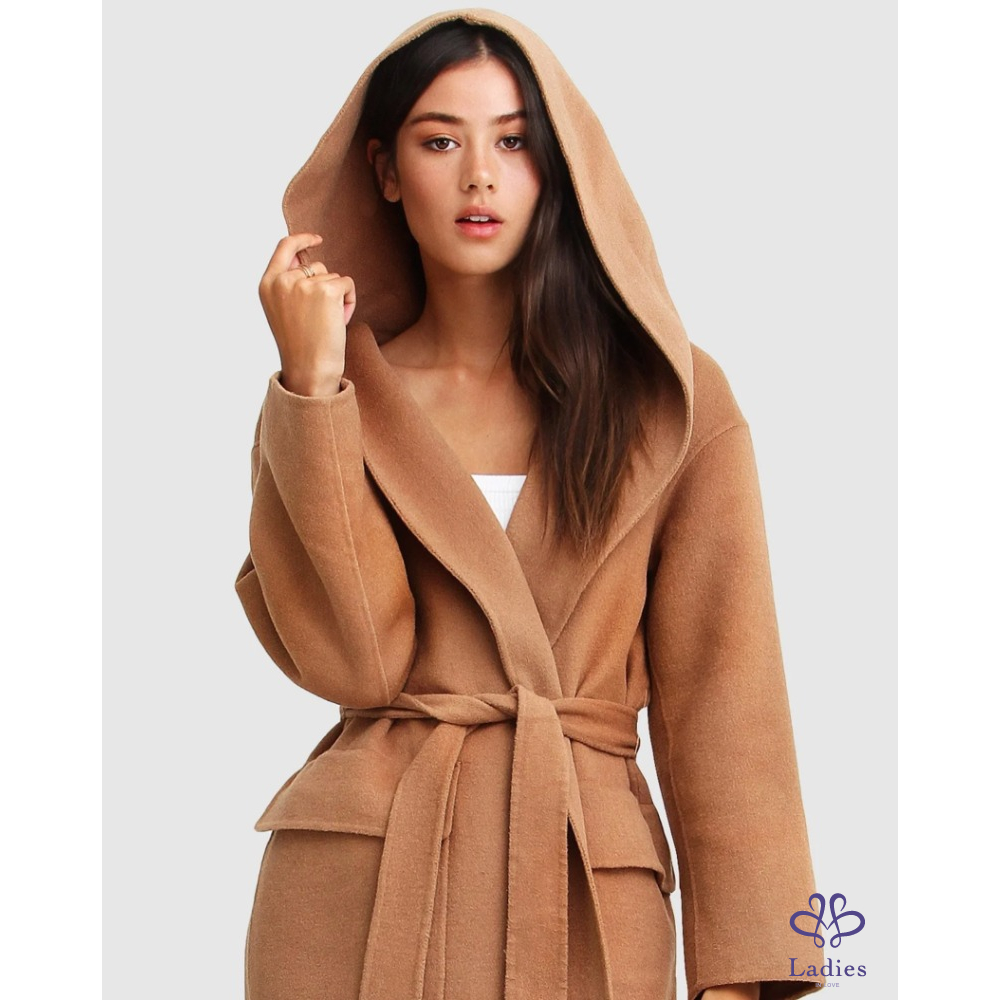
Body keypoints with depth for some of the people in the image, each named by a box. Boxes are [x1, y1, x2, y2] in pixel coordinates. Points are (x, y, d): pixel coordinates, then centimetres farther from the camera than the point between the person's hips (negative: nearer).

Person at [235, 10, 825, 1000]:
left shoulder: (667, 396, 1)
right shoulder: (342, 392, 5)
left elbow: (717, 686, -2)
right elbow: (350, 657, -9)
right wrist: (315, 386, -13)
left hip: (585, 888, 0)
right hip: (358, 879, 1)